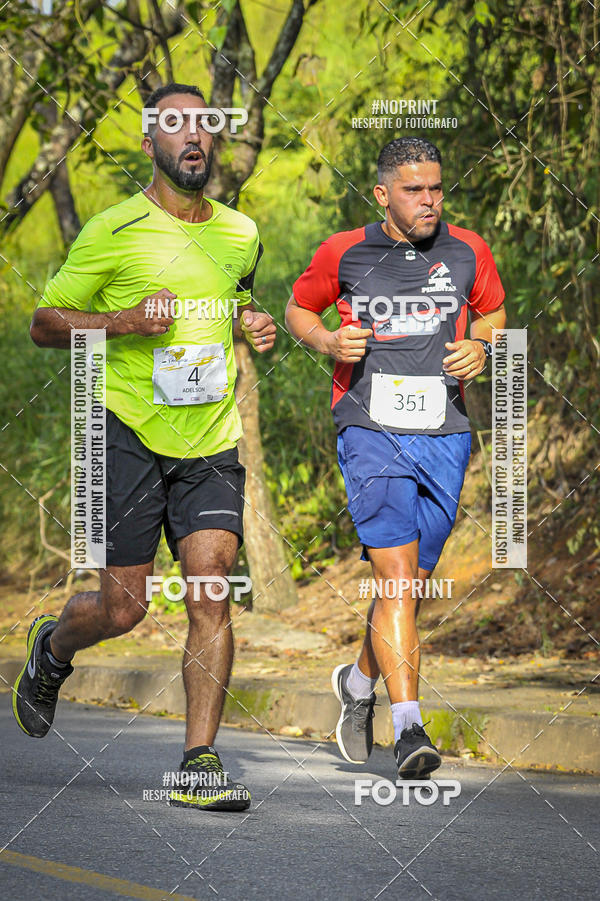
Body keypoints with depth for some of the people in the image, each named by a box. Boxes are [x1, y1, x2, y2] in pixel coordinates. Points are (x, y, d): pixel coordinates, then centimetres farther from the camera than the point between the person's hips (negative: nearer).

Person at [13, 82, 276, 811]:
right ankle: (51, 649, 33)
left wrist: (252, 326, 6)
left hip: (211, 442, 4)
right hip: (128, 432, -4)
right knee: (123, 605, -2)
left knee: (211, 592, -12)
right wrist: (123, 322, -18)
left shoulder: (240, 235, 10)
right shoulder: (114, 231, -6)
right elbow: (44, 322, -2)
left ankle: (199, 764, -9)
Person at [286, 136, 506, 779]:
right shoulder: (343, 253, 0)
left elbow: (492, 312, 22)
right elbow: (298, 310, 15)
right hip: (371, 431, -3)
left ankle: (360, 680, 40)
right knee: (396, 579, -17)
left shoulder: (467, 252, 5)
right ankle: (409, 729, -21)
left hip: (443, 437, 3)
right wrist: (327, 341, -6)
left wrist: (481, 347, 0)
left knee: (409, 588, 11)